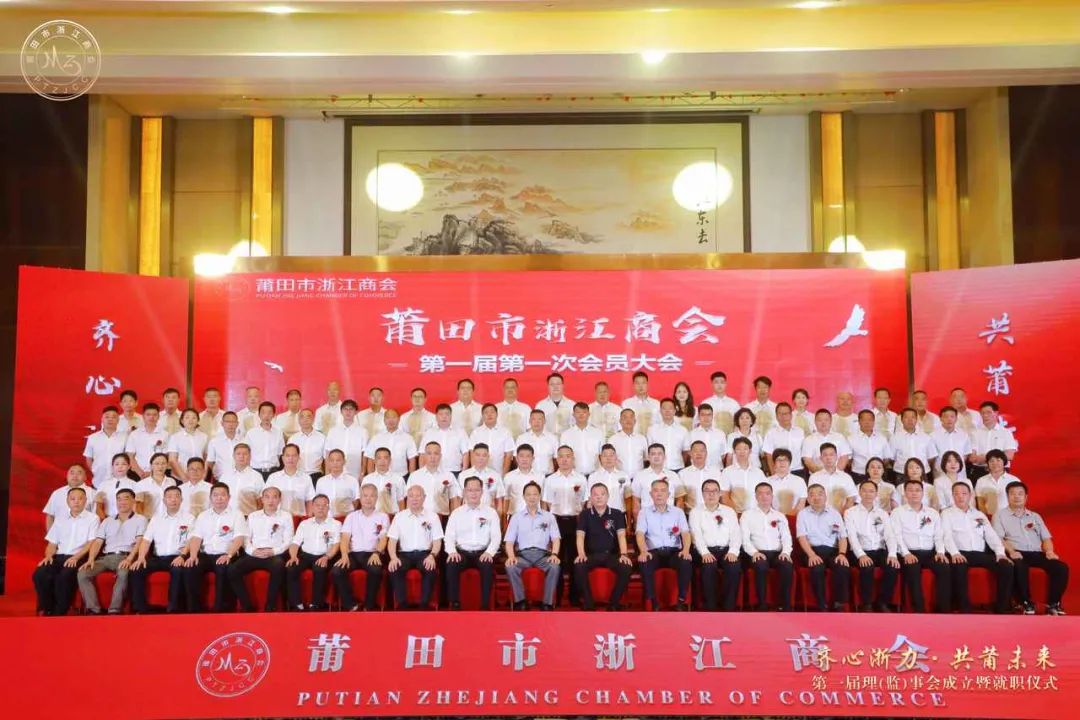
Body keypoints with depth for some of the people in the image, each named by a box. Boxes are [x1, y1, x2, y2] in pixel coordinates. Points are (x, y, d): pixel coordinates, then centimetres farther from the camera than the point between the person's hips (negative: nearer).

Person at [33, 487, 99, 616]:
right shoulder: (60, 518, 20)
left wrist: (76, 557, -19)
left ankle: (60, 612, -19)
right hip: (59, 556, 5)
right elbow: (52, 543, 18)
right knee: (39, 574, -24)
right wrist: (48, 556, -3)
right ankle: (47, 610, -11)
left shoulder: (92, 518, 4)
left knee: (64, 576, -34)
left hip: (79, 558, -5)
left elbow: (92, 543, -6)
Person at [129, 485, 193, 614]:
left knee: (178, 570, -36)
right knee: (137, 569, -20)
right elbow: (146, 540, 10)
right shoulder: (156, 519, 18)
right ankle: (140, 608, -15)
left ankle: (173, 609, -29)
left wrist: (182, 556, -22)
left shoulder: (188, 518, 6)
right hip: (158, 557, 4)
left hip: (177, 558, -4)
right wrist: (141, 557, -8)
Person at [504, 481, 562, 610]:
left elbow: (555, 539, 7)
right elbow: (509, 540, 7)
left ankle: (548, 603, -23)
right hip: (523, 553, 0)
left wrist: (554, 554, -13)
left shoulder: (549, 516, 15)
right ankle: (520, 601, -20)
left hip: (542, 553, 0)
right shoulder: (516, 517, 14)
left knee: (555, 566, -33)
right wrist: (511, 556, -13)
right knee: (510, 567, -32)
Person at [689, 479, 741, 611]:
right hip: (706, 551, -2)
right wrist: (705, 552, -21)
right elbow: (696, 535, -3)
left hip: (726, 550, 2)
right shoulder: (696, 512, 11)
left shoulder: (729, 511, 17)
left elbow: (736, 533, 6)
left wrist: (733, 551, -13)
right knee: (709, 567, -33)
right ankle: (710, 607, -22)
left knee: (735, 567, -29)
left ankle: (728, 607, -19)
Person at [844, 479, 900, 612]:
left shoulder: (883, 514, 16)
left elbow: (890, 535, 3)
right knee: (867, 567, -34)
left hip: (880, 551, 3)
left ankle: (882, 602, -5)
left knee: (893, 566, -26)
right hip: (861, 552, -3)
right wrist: (861, 555, -26)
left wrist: (892, 554, -17)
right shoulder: (850, 512, 5)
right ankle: (866, 604, -13)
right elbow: (852, 537, -8)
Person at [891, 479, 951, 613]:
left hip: (930, 552, 3)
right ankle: (919, 609, -28)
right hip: (909, 553, -3)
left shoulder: (933, 513, 21)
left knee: (944, 568, -26)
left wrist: (940, 552, -6)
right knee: (912, 569, -34)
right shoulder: (897, 512, 9)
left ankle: (943, 609, -20)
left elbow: (939, 535, 13)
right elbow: (897, 535, -3)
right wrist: (906, 553, -18)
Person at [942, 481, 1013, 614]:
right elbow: (947, 535, -3)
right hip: (960, 554, -4)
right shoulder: (947, 513, 13)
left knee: (1007, 566, -21)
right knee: (958, 567, -39)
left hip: (981, 553, 4)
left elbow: (991, 536, 15)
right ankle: (965, 610, -29)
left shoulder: (980, 515, 25)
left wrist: (1000, 552, -5)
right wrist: (954, 553, -22)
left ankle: (1001, 608, -14)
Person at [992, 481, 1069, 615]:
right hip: (1017, 553, -4)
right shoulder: (1000, 516, 12)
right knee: (1019, 567, -39)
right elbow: (998, 538, -1)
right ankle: (1027, 604, -25)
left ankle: (1053, 604, -15)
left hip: (1037, 553, 4)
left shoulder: (1035, 516, 26)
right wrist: (1011, 551, -19)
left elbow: (1046, 537, 18)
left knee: (1061, 567, -24)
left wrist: (1049, 551, -3)